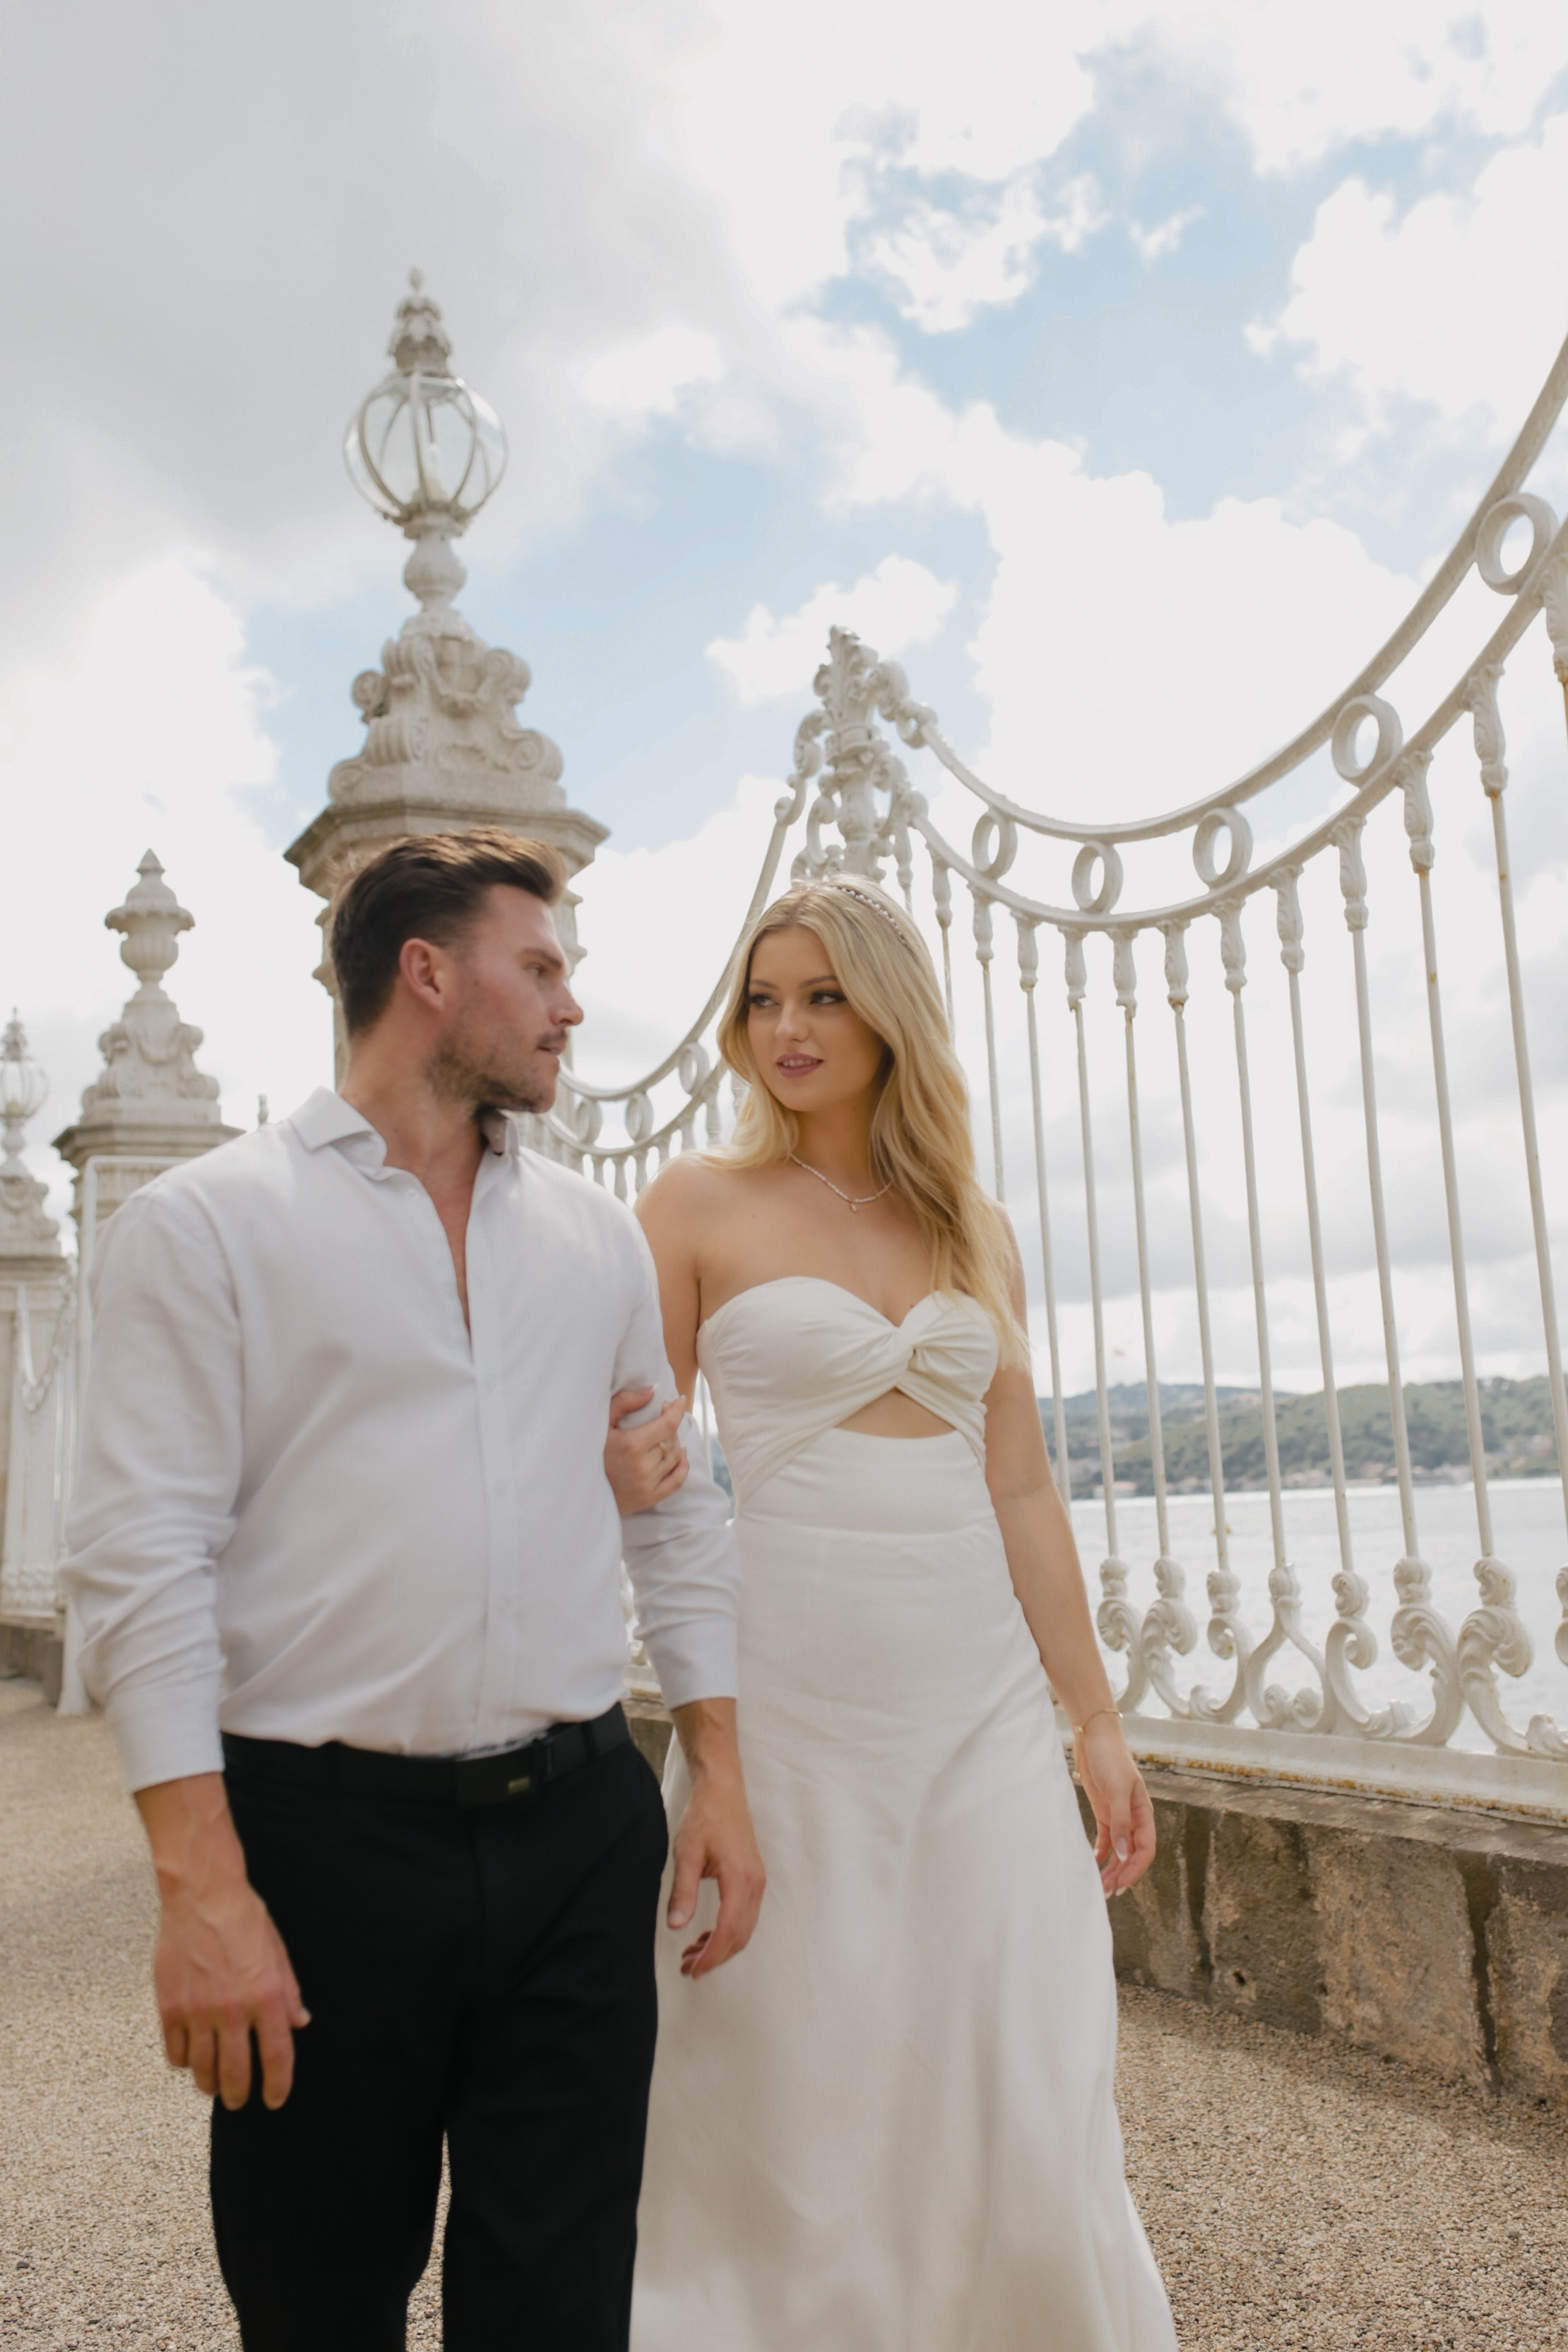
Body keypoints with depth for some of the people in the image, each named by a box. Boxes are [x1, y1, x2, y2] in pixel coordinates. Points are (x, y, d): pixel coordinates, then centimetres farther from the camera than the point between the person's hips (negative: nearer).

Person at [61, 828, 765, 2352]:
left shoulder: (599, 1237, 12)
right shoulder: (204, 1225, -4)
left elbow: (675, 1510, 15)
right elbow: (142, 1561, -10)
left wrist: (719, 1775, 8)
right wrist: (203, 1888, -16)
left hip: (580, 1831, 4)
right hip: (326, 1839, -3)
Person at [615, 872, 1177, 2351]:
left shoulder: (973, 1227, 9)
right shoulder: (699, 1204, 0)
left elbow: (1019, 1488, 10)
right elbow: (632, 1474, -2)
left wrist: (1094, 1714, 8)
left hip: (982, 1691, 3)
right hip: (791, 1689, -3)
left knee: (1028, 2111, 6)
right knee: (800, 2105, 7)